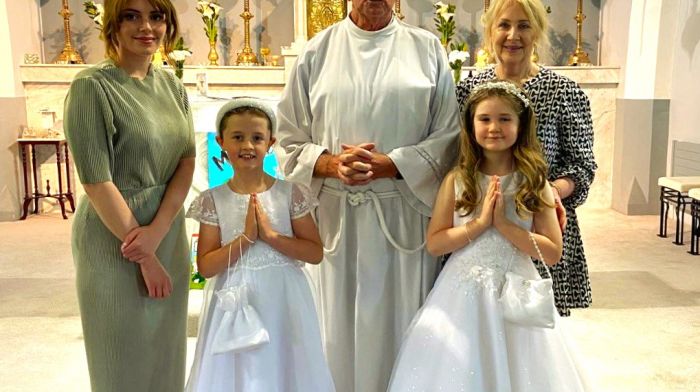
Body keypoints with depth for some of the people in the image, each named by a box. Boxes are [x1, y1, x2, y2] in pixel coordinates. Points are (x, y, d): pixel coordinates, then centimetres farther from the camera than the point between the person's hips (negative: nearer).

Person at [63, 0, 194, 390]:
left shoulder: (172, 86, 4)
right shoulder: (92, 86, -15)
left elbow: (187, 162, 0)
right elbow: (96, 182, -17)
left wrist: (157, 230, -15)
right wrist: (144, 257, -14)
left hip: (169, 234, 6)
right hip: (114, 238, -5)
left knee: (166, 349, 19)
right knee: (125, 358, 11)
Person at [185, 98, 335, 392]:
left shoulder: (290, 193, -4)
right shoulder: (213, 200, -4)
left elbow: (316, 253, -6)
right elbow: (206, 267, -6)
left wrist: (271, 235, -17)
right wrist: (246, 237, -18)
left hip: (283, 301, 0)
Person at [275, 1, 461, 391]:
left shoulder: (428, 48, 7)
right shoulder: (318, 51, 8)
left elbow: (449, 136, 1)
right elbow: (291, 140, 6)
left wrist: (388, 165, -11)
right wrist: (331, 164, -12)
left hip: (406, 216, 0)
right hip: (335, 216, 1)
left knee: (402, 335, 7)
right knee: (340, 332, 8)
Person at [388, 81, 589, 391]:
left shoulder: (534, 183, -2)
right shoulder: (457, 180, -2)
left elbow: (552, 252, -6)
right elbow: (434, 243, -5)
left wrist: (504, 225, -17)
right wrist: (480, 223, -16)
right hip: (463, 292, 0)